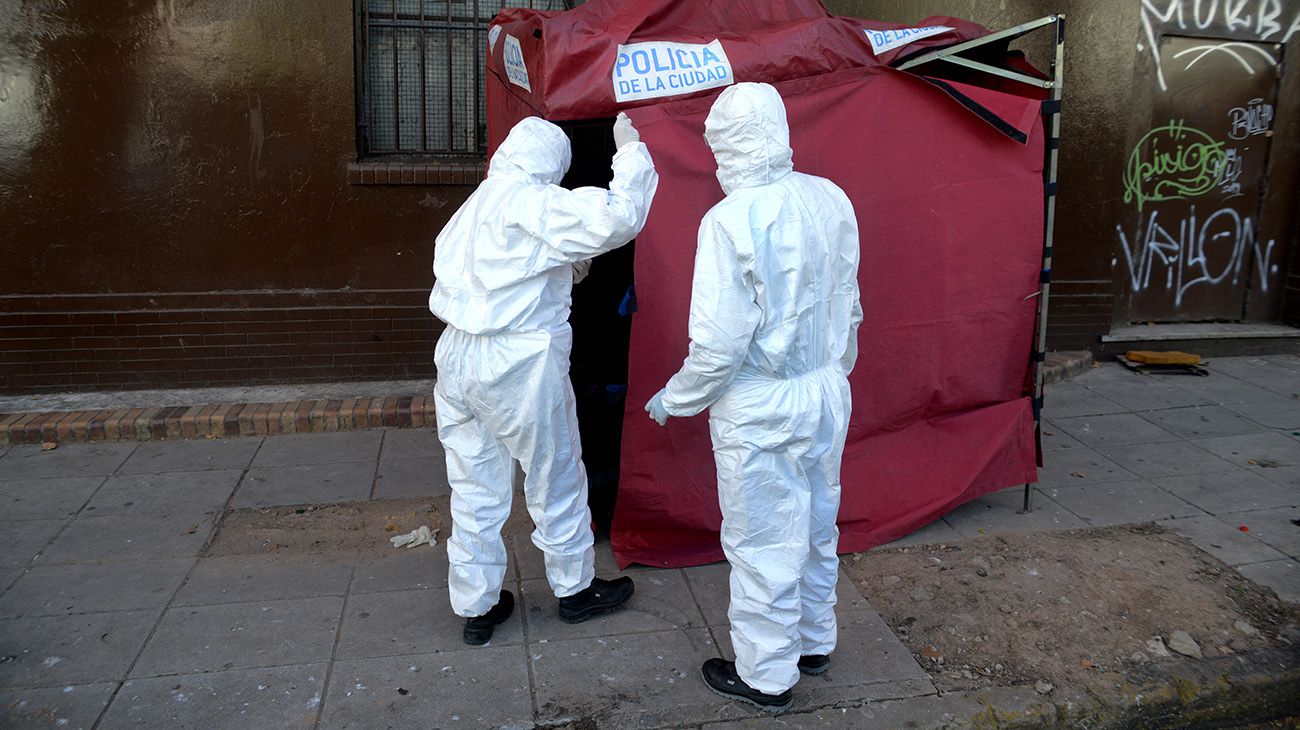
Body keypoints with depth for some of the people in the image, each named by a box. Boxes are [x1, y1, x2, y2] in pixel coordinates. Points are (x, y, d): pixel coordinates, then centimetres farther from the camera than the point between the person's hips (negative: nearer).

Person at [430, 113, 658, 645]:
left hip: (457, 356, 7)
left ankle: (476, 606, 25)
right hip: (518, 363, -7)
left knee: (475, 488, 14)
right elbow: (618, 217, -22)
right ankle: (575, 589, 29)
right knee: (555, 479, 11)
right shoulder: (535, 204, -13)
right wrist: (631, 152, -5)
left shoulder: (474, 206, 12)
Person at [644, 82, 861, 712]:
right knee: (816, 526, 22)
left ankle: (766, 676, 26)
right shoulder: (832, 201, -1)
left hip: (760, 411, -7)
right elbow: (849, 310, 9)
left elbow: (720, 342, -21)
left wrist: (674, 399, -4)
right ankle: (814, 642, 42)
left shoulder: (731, 219, -22)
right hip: (827, 395, 7)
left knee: (762, 543, 9)